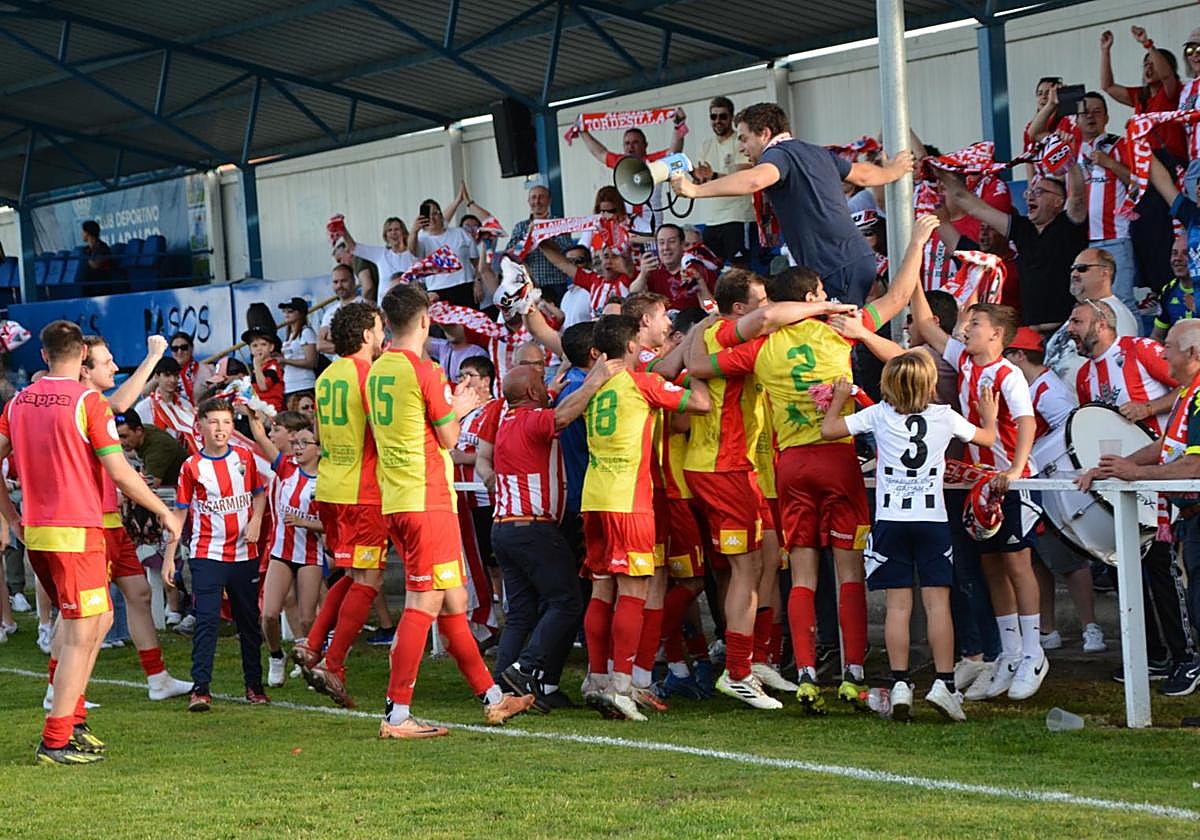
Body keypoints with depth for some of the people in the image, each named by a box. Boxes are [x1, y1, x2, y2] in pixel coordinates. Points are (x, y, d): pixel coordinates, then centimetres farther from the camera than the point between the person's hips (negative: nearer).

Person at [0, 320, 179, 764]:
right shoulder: (87, 401, -10)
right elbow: (120, 472, -12)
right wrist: (164, 512, 0)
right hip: (76, 531, -7)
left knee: (100, 618, 20)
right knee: (81, 635, -2)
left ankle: (72, 716, 17)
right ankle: (56, 740, -3)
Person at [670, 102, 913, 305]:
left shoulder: (779, 153, -6)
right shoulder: (818, 153, 21)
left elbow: (755, 180, -29)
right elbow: (863, 175, 36)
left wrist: (696, 190, -28)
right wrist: (891, 171, 59)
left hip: (836, 270, -9)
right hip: (861, 258, 9)